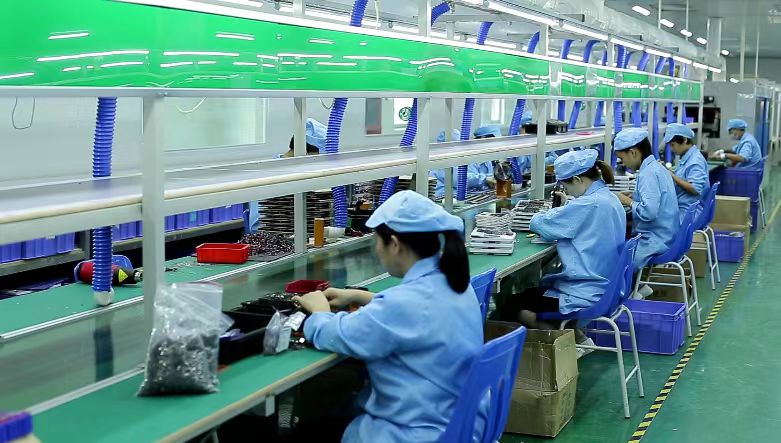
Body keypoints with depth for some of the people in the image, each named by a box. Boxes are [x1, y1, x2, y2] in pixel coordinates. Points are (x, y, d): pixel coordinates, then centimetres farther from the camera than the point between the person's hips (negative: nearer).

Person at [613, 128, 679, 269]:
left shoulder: (648, 174, -17)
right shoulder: (657, 167, 11)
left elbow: (648, 212, -27)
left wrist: (628, 201, -12)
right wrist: (633, 198, 10)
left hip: (656, 243, -10)